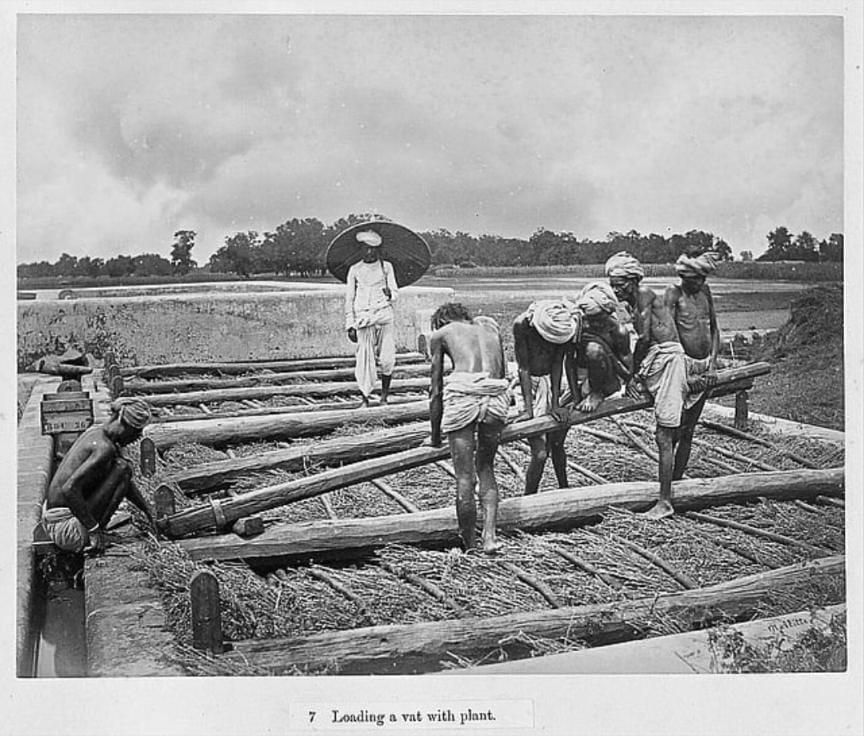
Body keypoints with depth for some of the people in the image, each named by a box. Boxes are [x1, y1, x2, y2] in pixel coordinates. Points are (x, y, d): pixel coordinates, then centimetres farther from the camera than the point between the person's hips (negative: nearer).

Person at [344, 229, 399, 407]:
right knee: (364, 358, -4)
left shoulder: (386, 266, 10)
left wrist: (390, 294, -15)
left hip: (384, 315, 0)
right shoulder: (355, 270, 9)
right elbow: (349, 299, 11)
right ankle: (365, 397, 4)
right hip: (363, 317, 0)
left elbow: (395, 292, 10)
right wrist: (350, 325, 5)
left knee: (387, 359, -6)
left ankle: (384, 395, 11)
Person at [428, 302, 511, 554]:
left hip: (462, 394, -3)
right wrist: (498, 418, 43)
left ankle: (469, 547, 9)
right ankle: (489, 535, 4)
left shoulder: (440, 334, 22)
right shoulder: (489, 325, 32)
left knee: (465, 477, 4)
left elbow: (436, 390, 21)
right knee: (486, 468, 19)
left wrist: (435, 436, 29)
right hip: (497, 396, 3)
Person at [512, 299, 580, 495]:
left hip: (551, 383, 4)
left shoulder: (568, 325, -16)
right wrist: (528, 409, -25)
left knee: (557, 445, 11)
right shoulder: (522, 325, -25)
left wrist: (556, 404, -15)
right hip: (527, 385, -4)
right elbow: (523, 368, -23)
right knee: (540, 453, -11)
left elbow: (558, 365, -12)